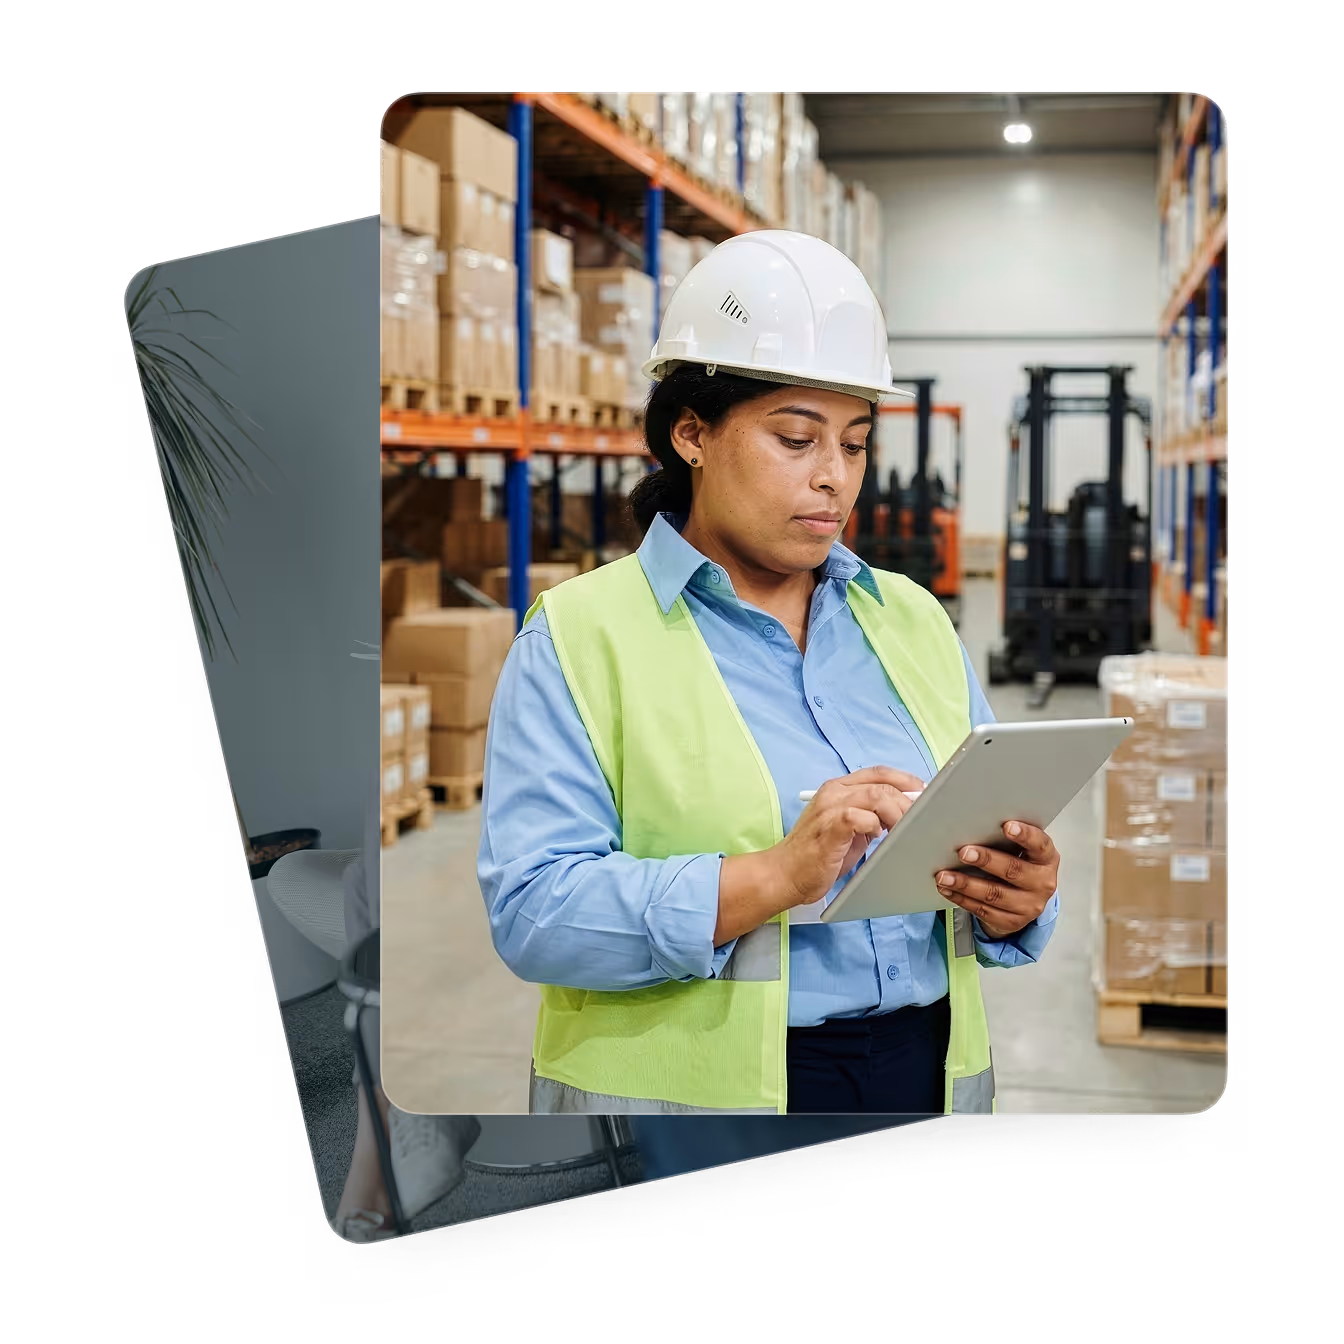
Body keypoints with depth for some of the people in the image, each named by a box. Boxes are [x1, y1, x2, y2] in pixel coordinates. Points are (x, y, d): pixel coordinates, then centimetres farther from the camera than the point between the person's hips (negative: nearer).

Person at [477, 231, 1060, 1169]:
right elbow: (533, 911, -18)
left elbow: (996, 839, 9)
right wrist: (775, 877, -28)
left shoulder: (915, 623, 10)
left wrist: (1015, 903, -14)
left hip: (928, 1086, 5)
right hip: (693, 1106, -4)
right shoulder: (580, 637, -7)